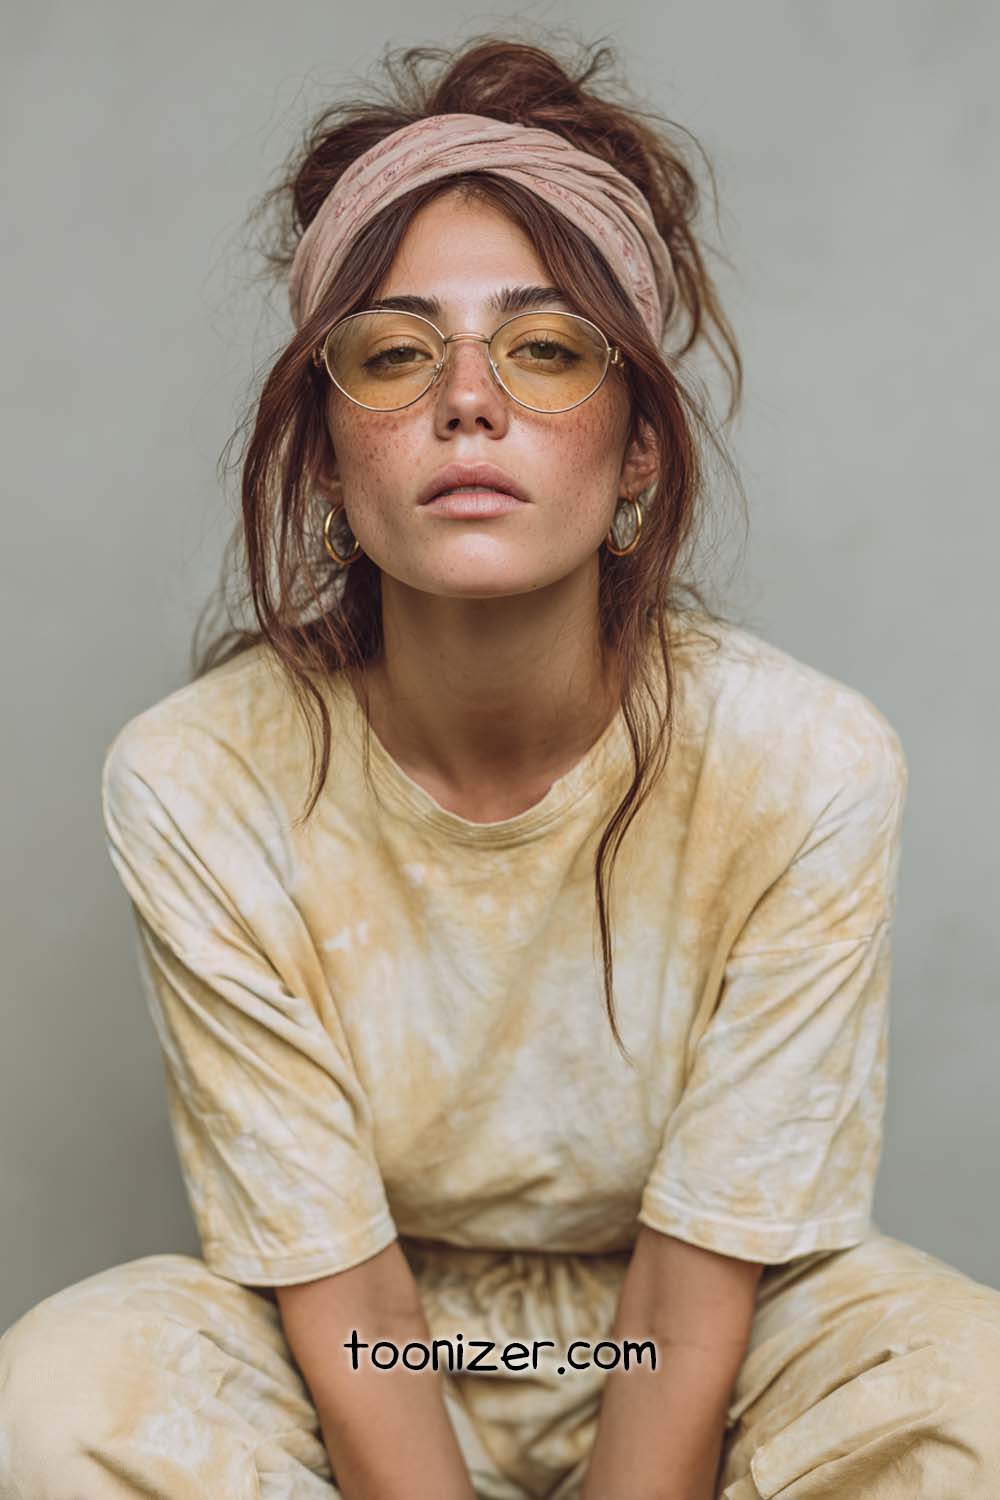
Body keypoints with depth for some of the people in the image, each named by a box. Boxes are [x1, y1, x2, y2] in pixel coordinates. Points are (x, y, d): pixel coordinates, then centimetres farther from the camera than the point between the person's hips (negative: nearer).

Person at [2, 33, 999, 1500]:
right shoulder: (195, 781, -22)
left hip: (699, 1347, 1)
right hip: (361, 1363, 1)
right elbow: (344, 1300, -16)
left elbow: (688, 1320, -18)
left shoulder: (809, 766, -24)